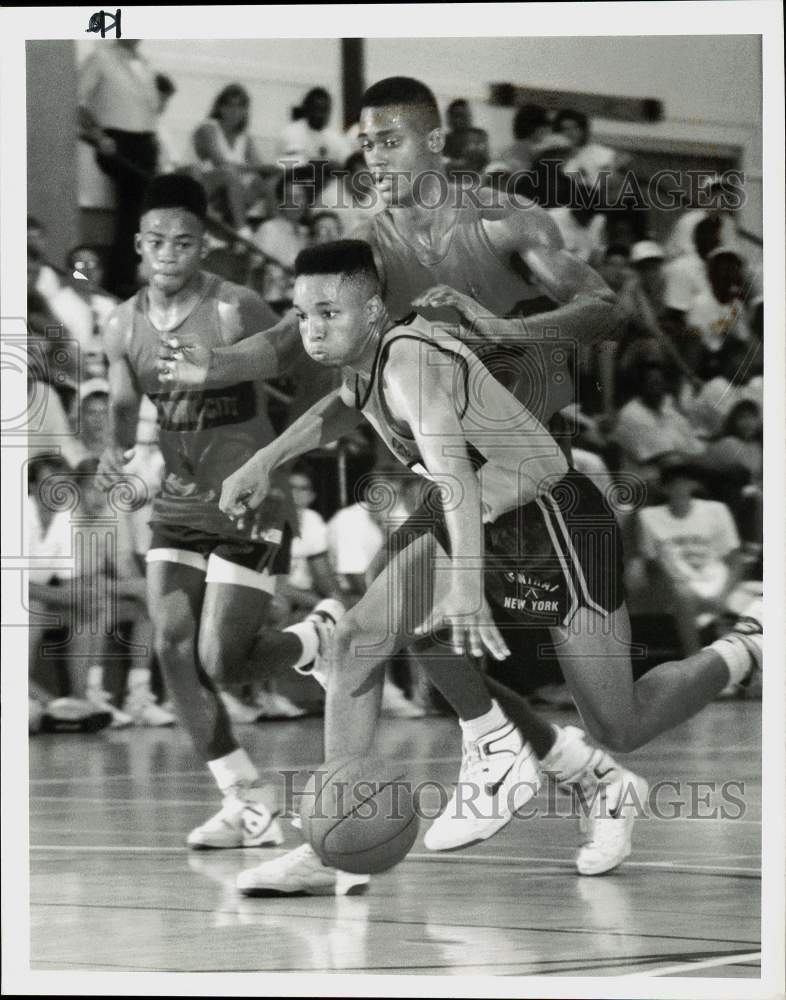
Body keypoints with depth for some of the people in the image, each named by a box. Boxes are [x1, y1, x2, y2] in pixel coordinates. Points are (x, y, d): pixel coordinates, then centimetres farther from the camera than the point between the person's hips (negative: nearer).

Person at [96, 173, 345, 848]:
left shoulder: (236, 312, -14)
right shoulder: (124, 327, 3)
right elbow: (124, 408, 7)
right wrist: (118, 454, -14)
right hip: (177, 511, 6)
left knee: (219, 661, -11)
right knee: (173, 649, -9)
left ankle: (323, 636, 22)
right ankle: (249, 810, 0)